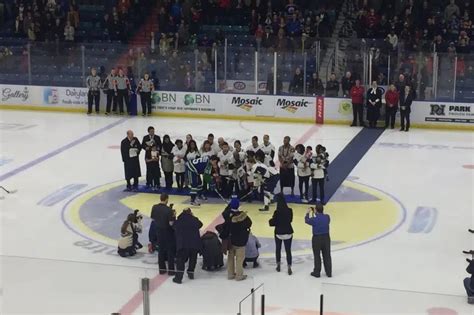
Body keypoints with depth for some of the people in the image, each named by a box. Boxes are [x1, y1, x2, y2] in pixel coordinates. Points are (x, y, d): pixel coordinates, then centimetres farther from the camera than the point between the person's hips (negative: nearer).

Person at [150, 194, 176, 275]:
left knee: (161, 250, 17)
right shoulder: (168, 209, -22)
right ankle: (171, 270, 13)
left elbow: (153, 218, 4)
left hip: (159, 230, 5)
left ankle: (162, 269, 22)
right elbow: (171, 223, -21)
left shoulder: (154, 207, -7)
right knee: (170, 251, 9)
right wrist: (174, 216, -5)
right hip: (168, 231, -5)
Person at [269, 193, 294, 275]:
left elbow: (272, 223, -13)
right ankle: (289, 268, 1)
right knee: (288, 250, 6)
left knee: (278, 249, 19)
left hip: (279, 233, -2)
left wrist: (270, 220, 7)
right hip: (288, 233, 2)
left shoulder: (277, 212, -19)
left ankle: (278, 266, 29)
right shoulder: (289, 210, -9)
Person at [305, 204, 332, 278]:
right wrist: (314, 214, 23)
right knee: (327, 256, 13)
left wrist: (308, 213, 18)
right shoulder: (327, 217, -8)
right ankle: (329, 272, 20)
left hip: (317, 239, -4)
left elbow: (307, 220, 2)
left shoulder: (314, 219, -19)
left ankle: (317, 272, 19)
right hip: (326, 238, 4)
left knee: (317, 256, 10)